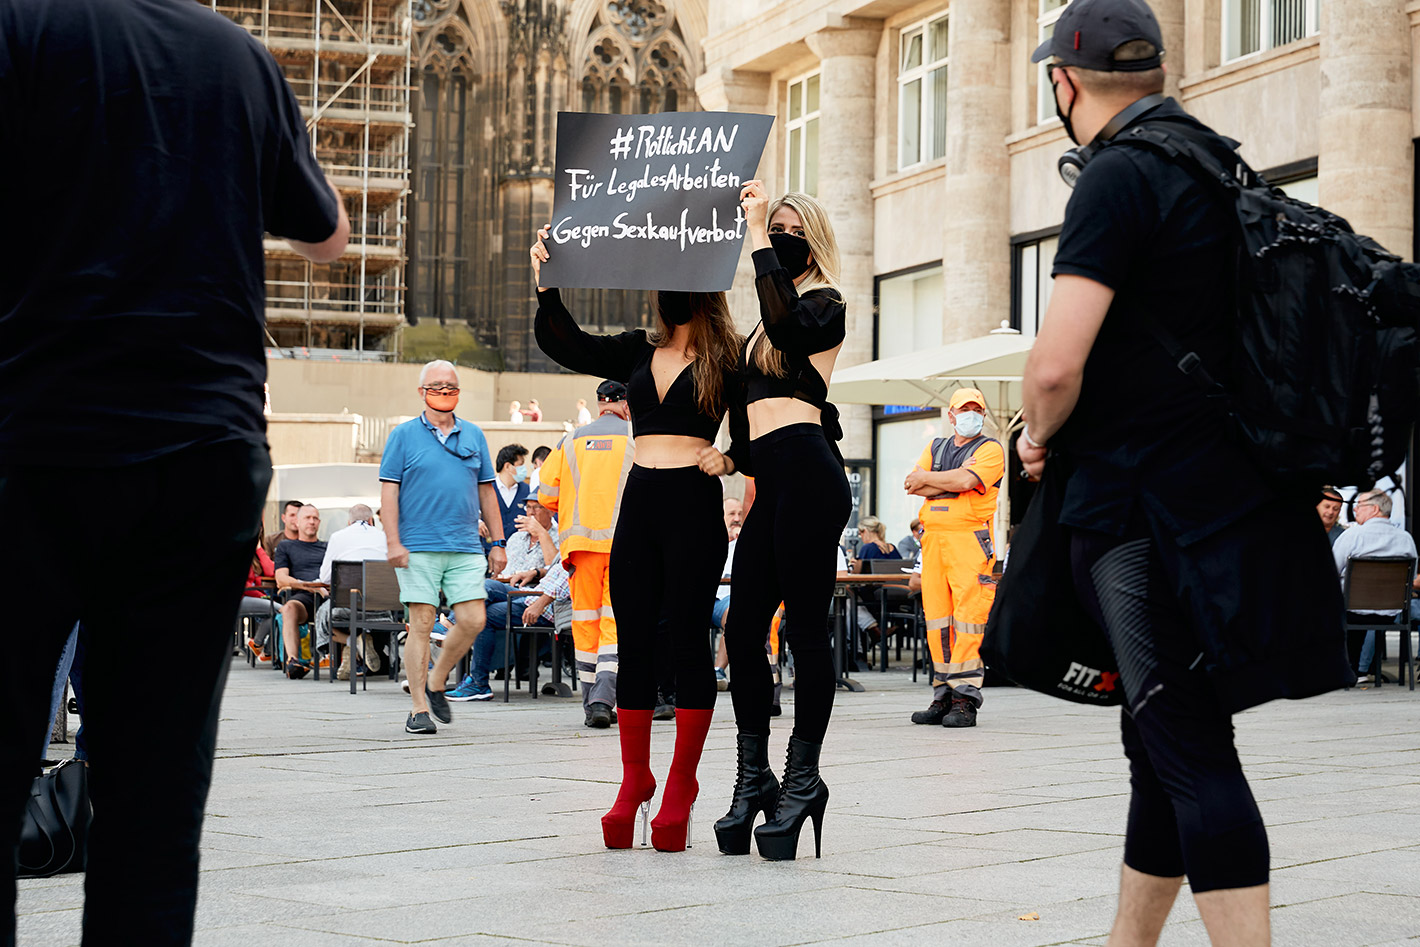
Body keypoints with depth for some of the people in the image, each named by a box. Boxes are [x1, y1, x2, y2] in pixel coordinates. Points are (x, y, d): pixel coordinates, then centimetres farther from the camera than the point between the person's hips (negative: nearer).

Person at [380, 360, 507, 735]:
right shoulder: (404, 435, 4)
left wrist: (498, 543, 12)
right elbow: (389, 490, 1)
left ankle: (436, 682, 18)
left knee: (473, 621, -4)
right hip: (418, 548, -3)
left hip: (466, 548, 3)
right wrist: (393, 542, -8)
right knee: (421, 623, -4)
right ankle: (419, 708, 2)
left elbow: (487, 491, 16)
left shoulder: (473, 435, 14)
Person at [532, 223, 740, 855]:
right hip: (638, 501, 5)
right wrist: (546, 283, -4)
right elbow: (565, 345, 7)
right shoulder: (638, 351, 15)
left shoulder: (724, 359, 3)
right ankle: (634, 779, 12)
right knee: (634, 641, 5)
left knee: (686, 639, -4)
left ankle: (681, 786, 2)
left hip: (694, 502, -5)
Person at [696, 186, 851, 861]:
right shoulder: (763, 327, 26)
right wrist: (731, 460, 15)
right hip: (770, 483, 9)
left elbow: (787, 322, -23)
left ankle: (802, 780, 1)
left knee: (805, 628, -5)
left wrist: (759, 235, -18)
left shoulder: (824, 300, 1)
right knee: (743, 630, 5)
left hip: (807, 473, -9)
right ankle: (753, 781, 12)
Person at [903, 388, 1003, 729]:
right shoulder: (936, 448, 21)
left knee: (968, 617, -11)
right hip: (933, 537, 5)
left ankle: (966, 700, -13)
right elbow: (912, 485, 6)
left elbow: (964, 482, -13)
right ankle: (943, 697, 7)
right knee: (936, 618, 3)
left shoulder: (990, 449, 5)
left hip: (969, 538, -5)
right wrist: (951, 480, -6)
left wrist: (927, 478, 1)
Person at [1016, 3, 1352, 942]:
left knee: (1190, 753, -9)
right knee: (1164, 742, 16)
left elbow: (1057, 364, -22)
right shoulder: (1218, 168, 15)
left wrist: (1040, 437, -3)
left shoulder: (1119, 177, -13)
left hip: (1146, 504, -9)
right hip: (1231, 492, 9)